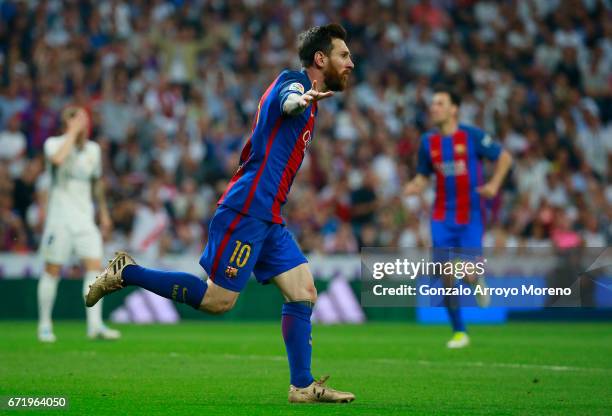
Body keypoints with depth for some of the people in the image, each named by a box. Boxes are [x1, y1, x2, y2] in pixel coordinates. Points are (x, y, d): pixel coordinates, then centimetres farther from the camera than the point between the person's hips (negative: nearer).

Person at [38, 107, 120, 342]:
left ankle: (95, 325, -12)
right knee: (52, 270, 0)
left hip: (85, 217, 4)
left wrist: (104, 212, 25)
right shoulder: (53, 144, -5)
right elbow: (57, 158, -30)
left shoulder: (93, 149, 10)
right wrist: (73, 132, -23)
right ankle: (44, 324, 13)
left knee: (95, 266, -10)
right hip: (59, 215, -4)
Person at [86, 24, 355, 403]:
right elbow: (286, 101, -37)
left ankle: (303, 386, 6)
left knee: (304, 294, 3)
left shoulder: (304, 93, 19)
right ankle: (126, 273, 3)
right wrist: (303, 98, -61)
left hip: (268, 217, 10)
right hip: (247, 211, -10)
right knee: (219, 299, -8)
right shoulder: (293, 81, -10)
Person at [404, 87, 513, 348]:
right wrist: (415, 186, -9)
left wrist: (494, 184, -17)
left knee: (469, 275, -12)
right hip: (442, 218, 4)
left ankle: (479, 283, 28)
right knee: (446, 276, -4)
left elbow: (504, 157, -3)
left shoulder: (472, 136, -8)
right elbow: (423, 175, 14)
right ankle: (459, 332, 9)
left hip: (470, 216, -3)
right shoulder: (428, 141, 5)